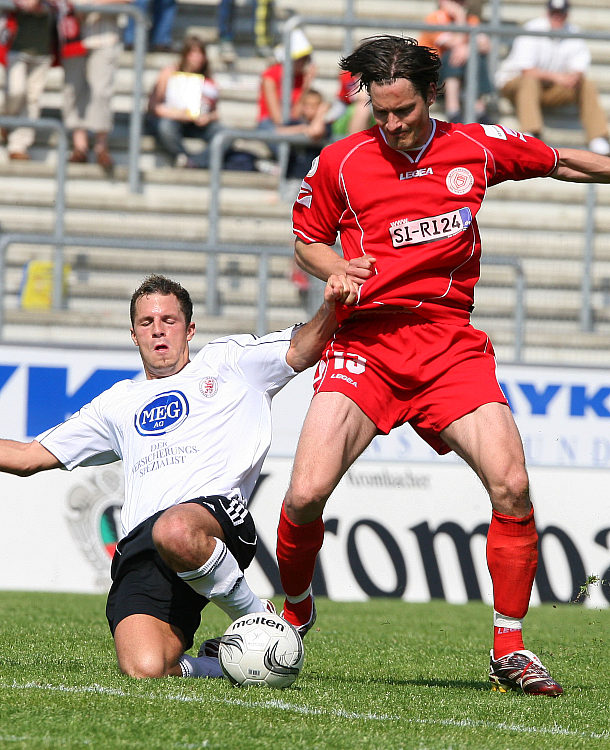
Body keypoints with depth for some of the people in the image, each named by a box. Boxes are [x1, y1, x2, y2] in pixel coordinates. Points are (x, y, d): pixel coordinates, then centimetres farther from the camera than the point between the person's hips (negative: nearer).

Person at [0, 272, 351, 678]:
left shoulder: (226, 361, 24)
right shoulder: (119, 403, 32)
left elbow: (302, 351, 14)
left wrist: (329, 308, -7)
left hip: (215, 506, -3)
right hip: (140, 550, 3)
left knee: (175, 531, -43)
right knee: (145, 669, -26)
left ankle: (259, 619, -17)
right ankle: (228, 664, 5)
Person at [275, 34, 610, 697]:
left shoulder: (477, 147, 6)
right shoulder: (340, 161, 3)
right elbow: (308, 239, 16)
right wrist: (340, 270, -4)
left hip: (450, 342, 1)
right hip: (365, 339, -1)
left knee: (511, 486, -17)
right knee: (306, 494, -17)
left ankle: (510, 649, -1)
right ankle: (294, 610, 14)